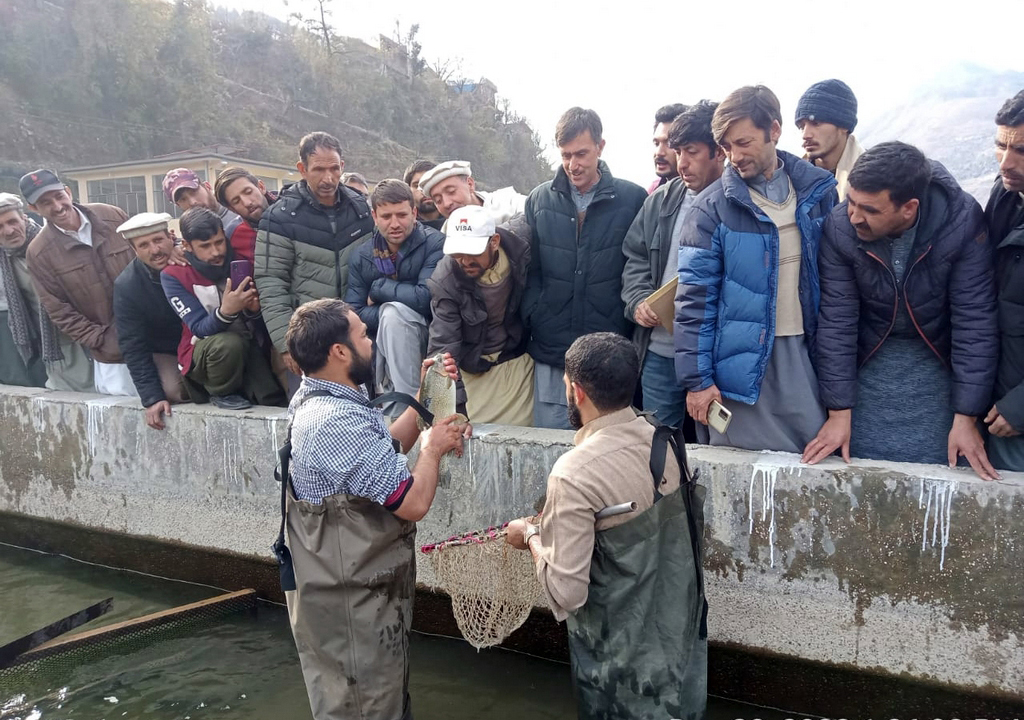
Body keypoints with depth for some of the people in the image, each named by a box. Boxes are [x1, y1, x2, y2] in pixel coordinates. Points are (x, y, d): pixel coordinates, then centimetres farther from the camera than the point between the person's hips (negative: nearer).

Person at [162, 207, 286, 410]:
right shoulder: (173, 276, -10)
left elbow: (262, 326, 0)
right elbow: (201, 329, -19)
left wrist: (253, 310, -24)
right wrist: (225, 312, -39)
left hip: (249, 349, 1)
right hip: (203, 354, -1)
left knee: (278, 401, -22)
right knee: (228, 344, -35)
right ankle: (222, 393, -7)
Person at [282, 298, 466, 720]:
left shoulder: (317, 400, 3)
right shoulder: (339, 422, -30)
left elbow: (385, 453, 13)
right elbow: (413, 503, -28)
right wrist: (433, 447, -11)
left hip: (353, 585, 10)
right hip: (351, 598, -10)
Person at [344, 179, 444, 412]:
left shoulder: (434, 244, -10)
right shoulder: (362, 256, 4)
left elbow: (426, 298, -23)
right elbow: (354, 313, -4)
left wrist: (378, 289, -10)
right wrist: (386, 315, -19)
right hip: (381, 351, 4)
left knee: (394, 312, -28)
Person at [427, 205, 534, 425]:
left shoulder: (521, 254, -17)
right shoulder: (444, 281, -24)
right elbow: (443, 345, -27)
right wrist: (452, 402, -36)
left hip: (518, 360, 2)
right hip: (473, 368, -2)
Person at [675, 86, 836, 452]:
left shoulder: (818, 190, 4)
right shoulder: (713, 206, -7)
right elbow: (694, 298, -7)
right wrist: (697, 379, -9)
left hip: (803, 355, 3)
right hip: (741, 361, -3)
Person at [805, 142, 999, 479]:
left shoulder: (962, 221, -23)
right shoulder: (839, 228, -21)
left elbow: (976, 320, -19)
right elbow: (836, 321, -16)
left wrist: (967, 417, -18)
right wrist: (839, 411, -14)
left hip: (939, 361, 0)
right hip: (869, 360, 1)